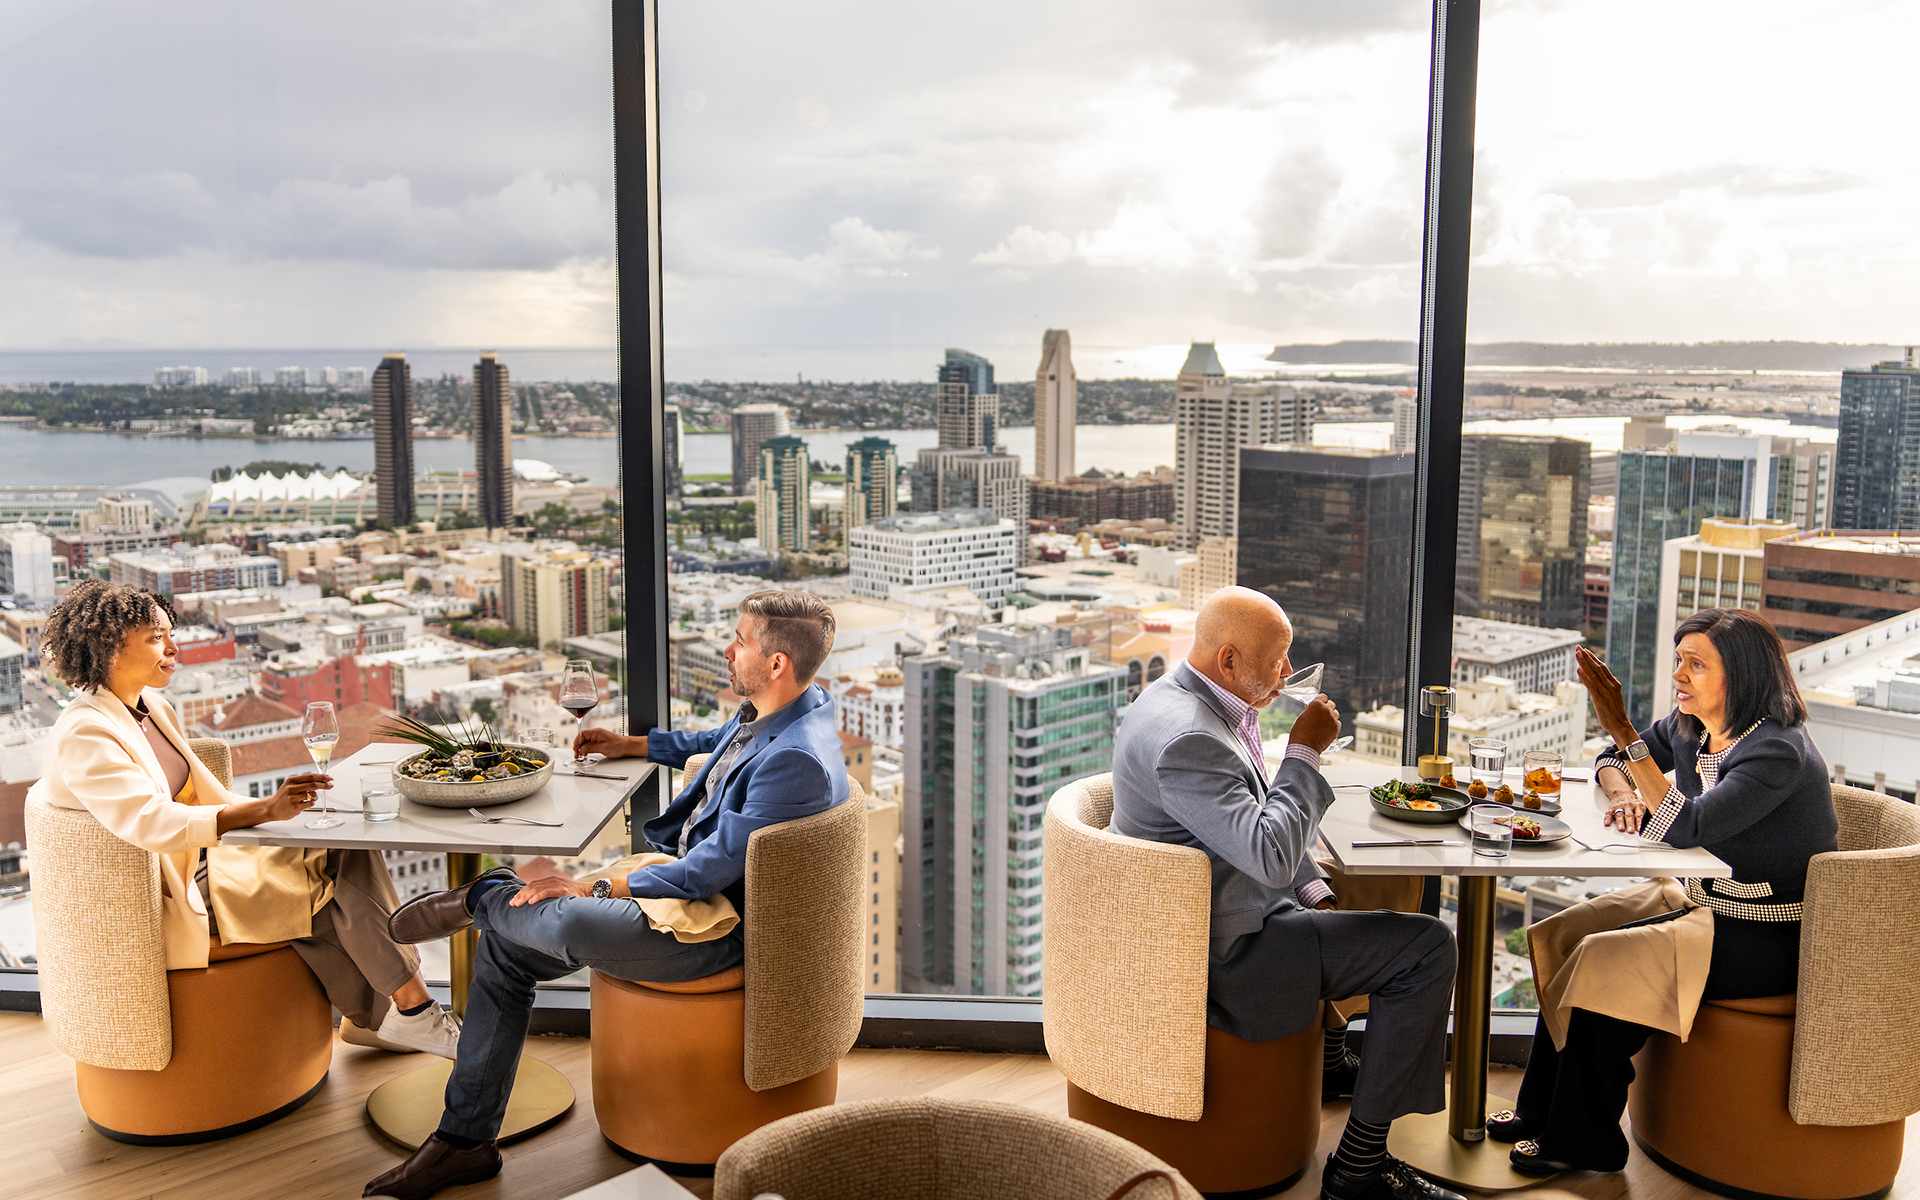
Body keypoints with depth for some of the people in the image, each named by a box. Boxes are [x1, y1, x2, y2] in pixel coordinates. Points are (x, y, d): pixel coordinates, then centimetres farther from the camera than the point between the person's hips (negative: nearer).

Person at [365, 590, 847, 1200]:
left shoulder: (798, 760, -28)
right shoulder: (763, 712, 2)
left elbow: (708, 872, -26)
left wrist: (596, 888, -21)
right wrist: (634, 745, 28)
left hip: (721, 929, -10)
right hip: (683, 875, 10)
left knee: (573, 925, -34)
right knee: (502, 948, 5)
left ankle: (484, 896, 2)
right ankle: (465, 1140, 14)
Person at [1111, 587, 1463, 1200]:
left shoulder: (1193, 702, 7)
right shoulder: (1186, 737, -27)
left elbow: (1262, 821, 18)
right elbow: (1272, 856, -31)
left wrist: (1315, 895, 8)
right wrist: (1304, 751, -20)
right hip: (1221, 956, -11)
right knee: (1426, 947, -10)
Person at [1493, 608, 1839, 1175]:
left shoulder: (1779, 752, -24)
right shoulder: (1690, 726, 2)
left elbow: (1684, 827, -33)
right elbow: (1611, 762, 18)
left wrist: (1623, 731, -35)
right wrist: (1623, 791, -6)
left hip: (1767, 943, -8)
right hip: (1708, 909, 8)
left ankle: (1584, 1141, -1)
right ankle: (1544, 1112, 8)